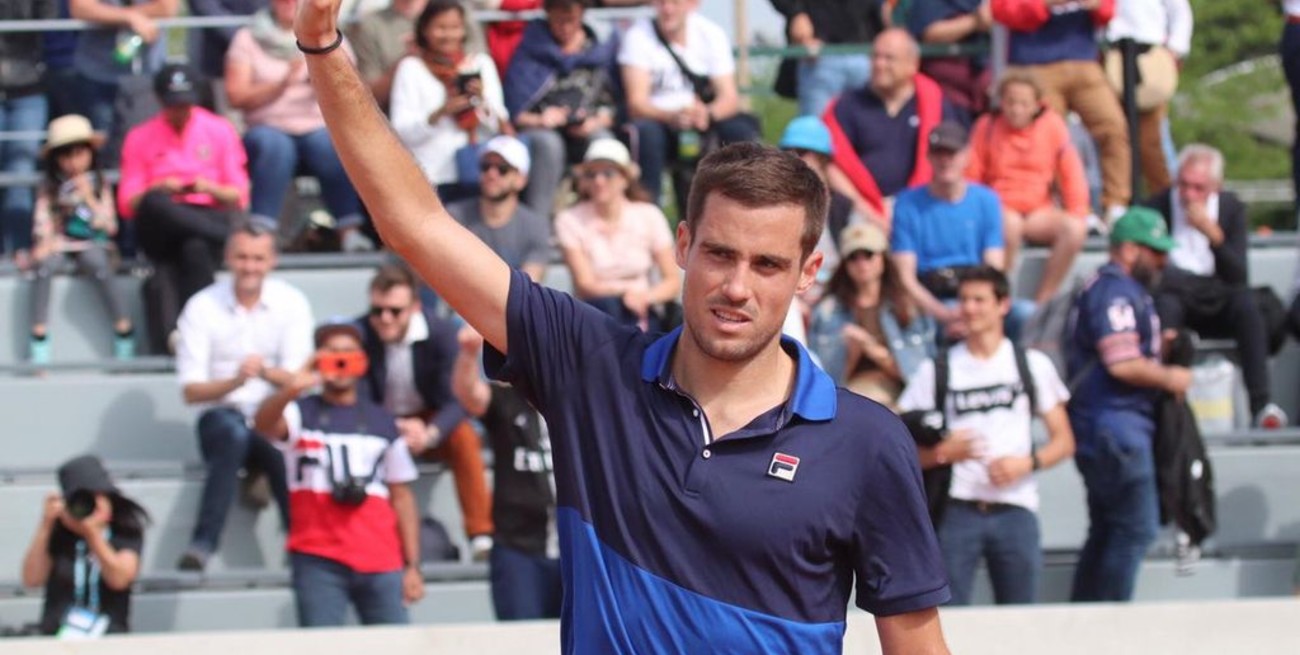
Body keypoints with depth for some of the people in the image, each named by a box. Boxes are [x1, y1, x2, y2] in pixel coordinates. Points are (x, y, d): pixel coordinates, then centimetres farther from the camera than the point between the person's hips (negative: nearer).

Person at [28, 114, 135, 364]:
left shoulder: (99, 184, 5)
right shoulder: (49, 187, 6)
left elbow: (110, 226, 0)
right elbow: (42, 222, 1)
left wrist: (89, 199, -9)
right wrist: (44, 242, -18)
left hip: (90, 244, -1)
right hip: (59, 244, 1)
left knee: (98, 264, -34)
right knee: (44, 265, -32)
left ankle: (124, 331, -27)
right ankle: (39, 335, -28)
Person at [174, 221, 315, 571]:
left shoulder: (291, 303, 2)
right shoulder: (201, 308, -2)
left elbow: (297, 380, -4)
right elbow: (191, 391, -6)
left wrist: (266, 372, -27)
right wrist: (236, 380, -25)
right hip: (221, 415, -1)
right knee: (234, 431, -37)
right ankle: (202, 544, -41)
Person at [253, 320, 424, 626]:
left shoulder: (383, 423, 13)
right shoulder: (301, 413, 5)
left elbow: (401, 497, 13)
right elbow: (264, 425, -18)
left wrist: (412, 566, 6)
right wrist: (291, 389, -40)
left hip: (381, 565, 2)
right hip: (318, 561, -2)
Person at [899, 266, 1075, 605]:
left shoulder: (1033, 365, 11)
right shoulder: (936, 371, 8)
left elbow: (1064, 441, 9)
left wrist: (1028, 463, -9)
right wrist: (943, 453, -16)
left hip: (1015, 510, 1)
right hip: (957, 511, -1)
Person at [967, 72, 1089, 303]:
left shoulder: (1052, 125, 2)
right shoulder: (988, 126, 1)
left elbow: (1071, 171, 3)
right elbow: (971, 175, 3)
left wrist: (1077, 212, -5)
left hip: (1039, 209, 2)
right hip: (1001, 208, -2)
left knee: (1076, 229, -28)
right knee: (1009, 225, -38)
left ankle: (1042, 300, -21)